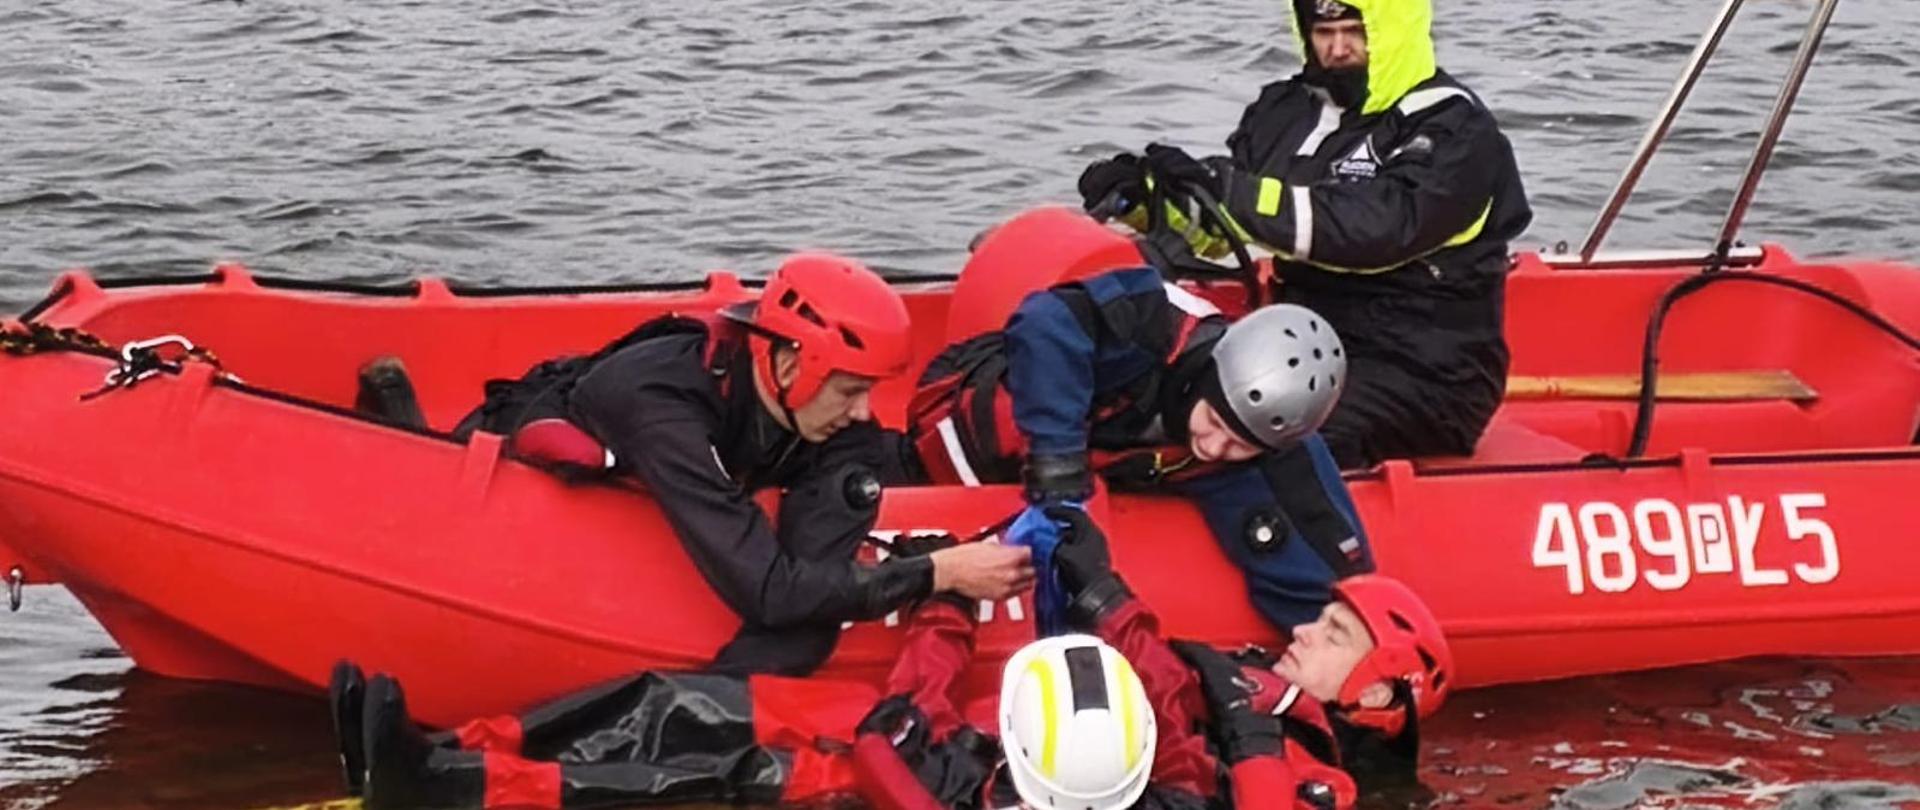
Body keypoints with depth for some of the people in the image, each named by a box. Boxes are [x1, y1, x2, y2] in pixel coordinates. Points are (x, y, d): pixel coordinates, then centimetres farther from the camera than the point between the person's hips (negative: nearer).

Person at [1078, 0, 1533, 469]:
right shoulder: (1288, 111, 11)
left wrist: (1229, 193, -29)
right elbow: (1204, 228, 13)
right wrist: (1140, 196, -10)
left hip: (1423, 375, -8)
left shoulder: (1455, 129, -10)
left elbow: (1379, 226, -26)